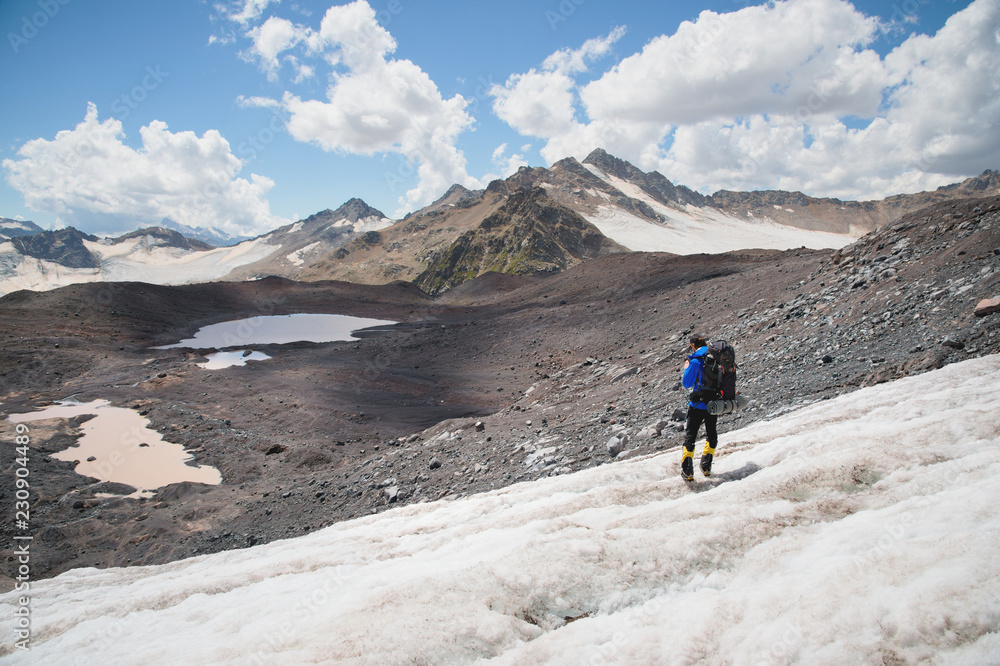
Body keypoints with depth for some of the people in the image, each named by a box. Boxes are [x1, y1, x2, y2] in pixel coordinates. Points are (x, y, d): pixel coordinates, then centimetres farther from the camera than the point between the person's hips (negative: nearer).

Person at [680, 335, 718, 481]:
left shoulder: (696, 361, -14)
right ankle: (707, 467, 21)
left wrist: (686, 369, 6)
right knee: (711, 436, 22)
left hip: (697, 405, -4)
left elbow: (686, 384, -11)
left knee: (690, 437, 3)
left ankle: (687, 471, -4)